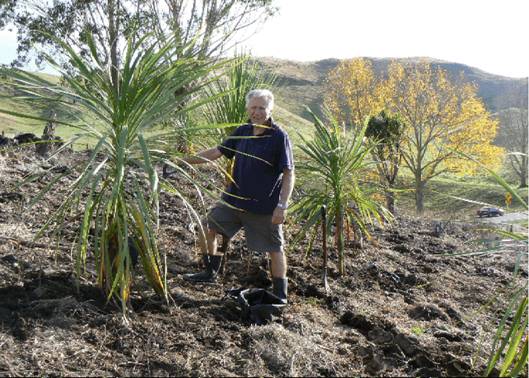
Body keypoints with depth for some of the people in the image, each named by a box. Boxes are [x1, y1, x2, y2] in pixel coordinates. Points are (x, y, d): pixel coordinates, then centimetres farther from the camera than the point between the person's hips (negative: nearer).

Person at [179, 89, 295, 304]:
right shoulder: (243, 132, 3)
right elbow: (216, 152, 10)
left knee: (274, 249, 4)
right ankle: (211, 273, 30)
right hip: (234, 198, 6)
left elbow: (288, 174, -14)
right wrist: (185, 160, 5)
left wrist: (282, 206, -21)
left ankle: (280, 294, 18)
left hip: (265, 206, -6)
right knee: (207, 229, 10)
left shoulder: (279, 137, -14)